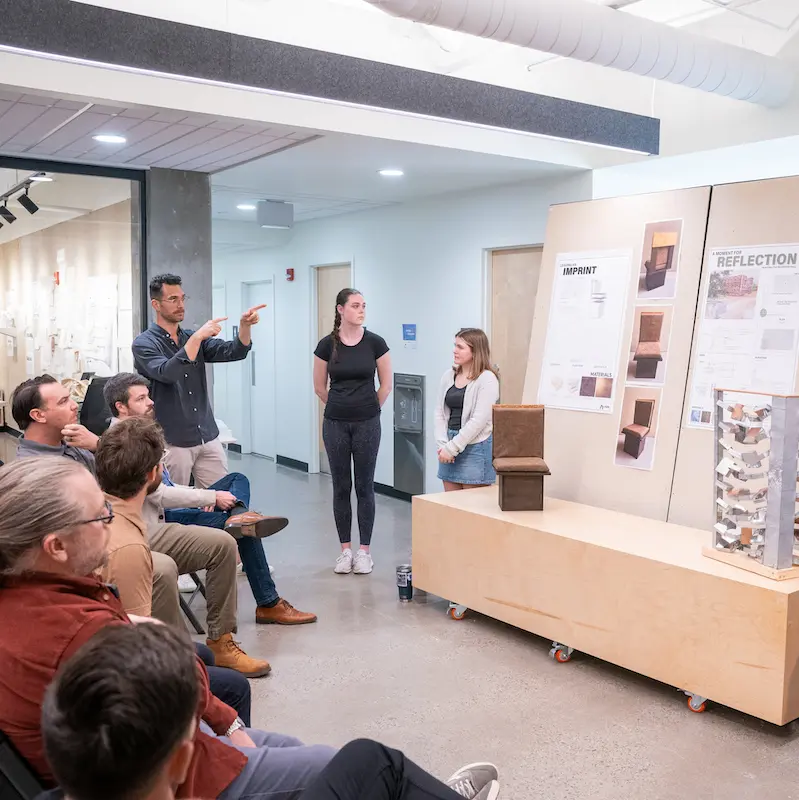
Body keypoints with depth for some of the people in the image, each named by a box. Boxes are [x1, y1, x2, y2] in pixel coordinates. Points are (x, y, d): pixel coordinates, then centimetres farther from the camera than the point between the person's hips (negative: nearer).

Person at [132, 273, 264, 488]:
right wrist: (197, 337, -26)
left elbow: (234, 352, -1)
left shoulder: (194, 338, 12)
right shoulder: (144, 343, -6)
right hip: (172, 442, -5)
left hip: (209, 438, 5)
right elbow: (167, 374, -24)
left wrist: (245, 325, -19)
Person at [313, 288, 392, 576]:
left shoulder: (375, 342, -5)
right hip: (335, 424, 1)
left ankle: (364, 550, 15)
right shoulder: (327, 344, -4)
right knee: (341, 487, 7)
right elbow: (320, 386, 8)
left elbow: (386, 385, 3)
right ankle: (345, 549, 19)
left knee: (364, 486, 5)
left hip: (367, 424, -1)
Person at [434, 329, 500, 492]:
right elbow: (439, 413, 9)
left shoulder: (487, 379, -10)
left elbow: (479, 420, -16)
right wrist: (442, 445, -5)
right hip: (449, 446, 6)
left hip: (475, 448, -6)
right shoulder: (448, 375, 9)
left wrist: (452, 448, -15)